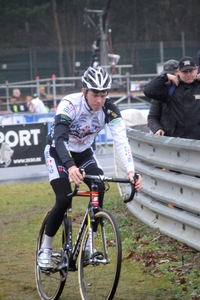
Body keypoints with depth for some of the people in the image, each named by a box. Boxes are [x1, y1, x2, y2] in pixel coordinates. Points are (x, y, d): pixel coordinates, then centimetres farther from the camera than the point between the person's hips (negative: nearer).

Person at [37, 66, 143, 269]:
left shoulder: (109, 109, -22)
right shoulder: (69, 105, -33)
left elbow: (121, 140, -31)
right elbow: (60, 138, -45)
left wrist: (131, 170, -47)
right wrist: (70, 167, -63)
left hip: (84, 153, 4)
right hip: (58, 152, -4)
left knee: (99, 190, -21)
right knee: (64, 200, -20)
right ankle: (45, 250, -1)